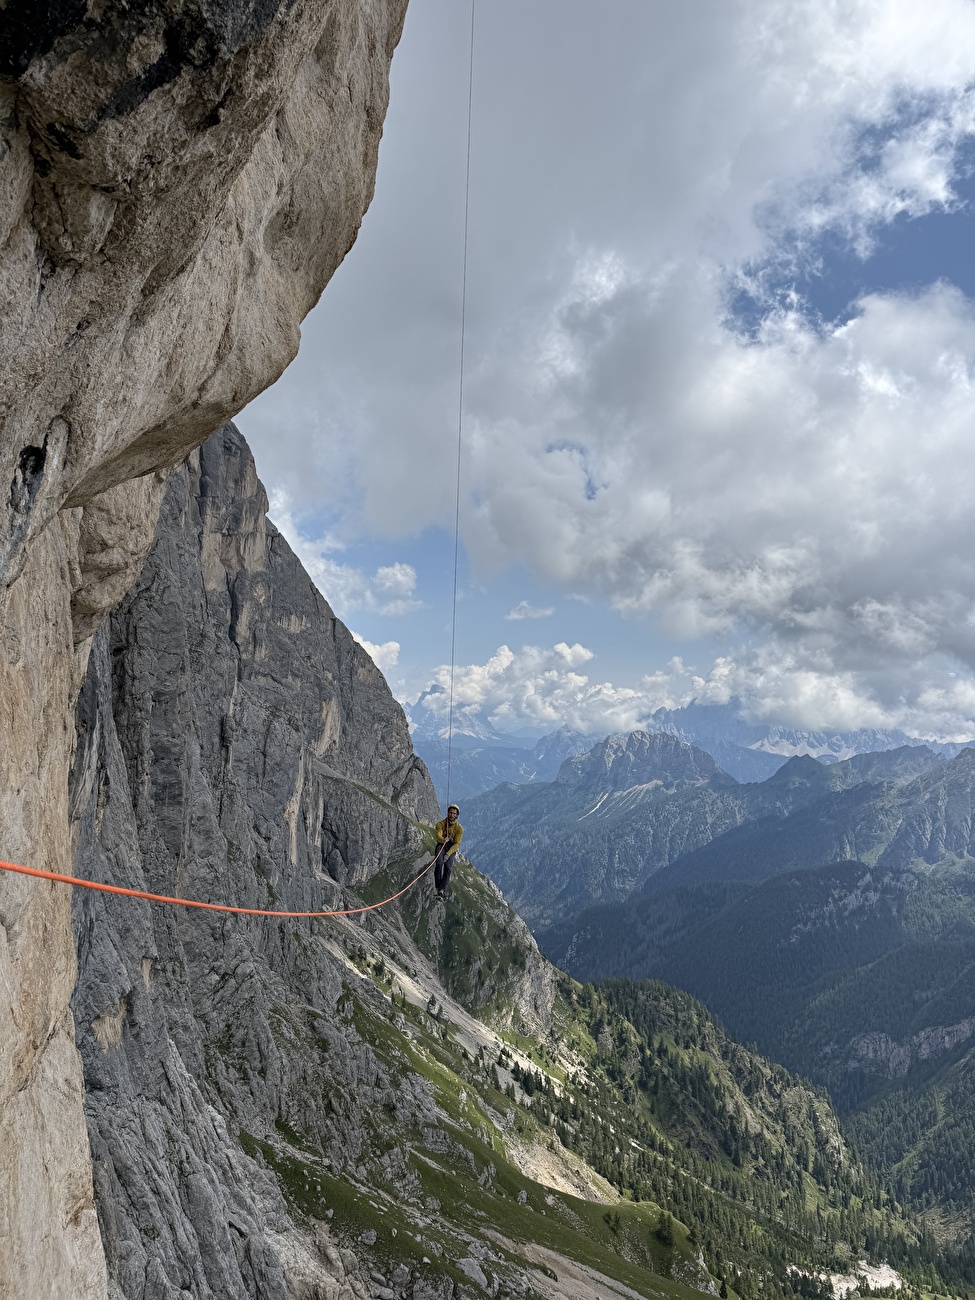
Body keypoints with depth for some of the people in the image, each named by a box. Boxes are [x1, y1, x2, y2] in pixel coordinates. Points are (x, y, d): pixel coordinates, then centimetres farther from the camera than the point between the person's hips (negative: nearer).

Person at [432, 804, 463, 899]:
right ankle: (438, 888, -26)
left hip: (452, 848, 0)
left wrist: (448, 854, -21)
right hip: (441, 845, 0)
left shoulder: (459, 828, 0)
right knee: (439, 863, -27)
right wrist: (443, 840, -41)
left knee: (447, 866, -24)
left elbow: (457, 843, -8)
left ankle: (442, 889, -29)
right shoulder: (440, 824, 1)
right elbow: (438, 836, -16)